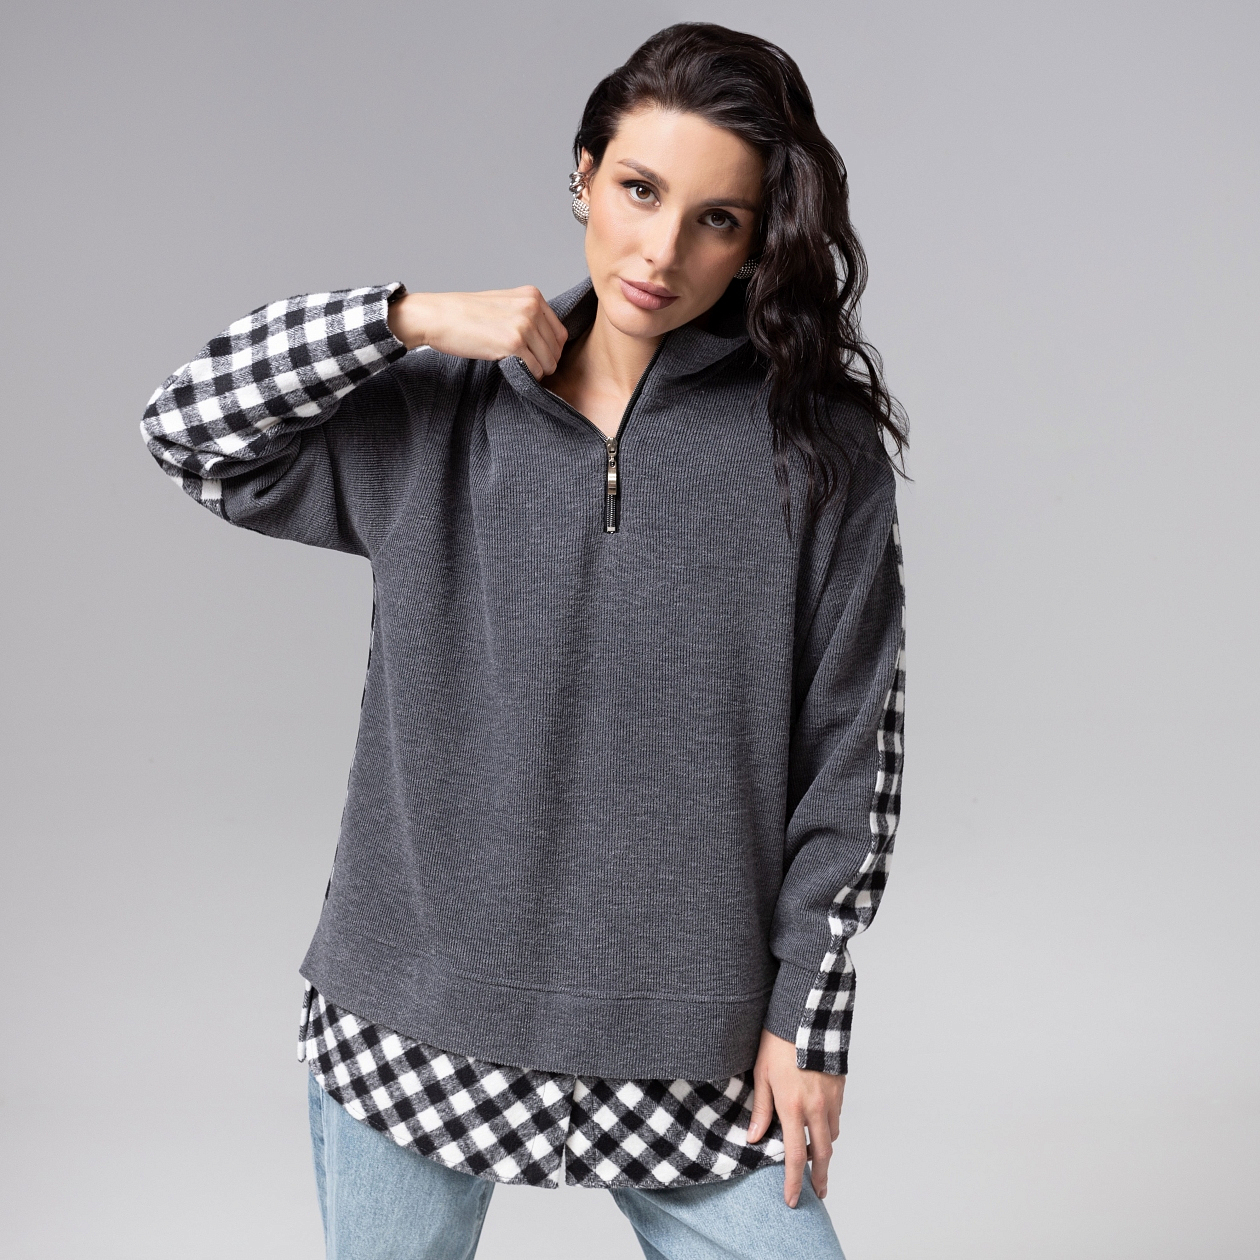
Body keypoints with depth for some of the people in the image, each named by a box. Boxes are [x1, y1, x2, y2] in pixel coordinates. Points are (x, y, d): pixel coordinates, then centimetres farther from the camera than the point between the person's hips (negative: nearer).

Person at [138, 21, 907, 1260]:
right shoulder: (443, 419, 2)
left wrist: (805, 1015, -3)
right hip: (415, 1012, 2)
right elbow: (186, 427, 0)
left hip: (683, 1042, -1)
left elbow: (850, 748, -3)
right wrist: (412, 317, -10)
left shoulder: (818, 448, -5)